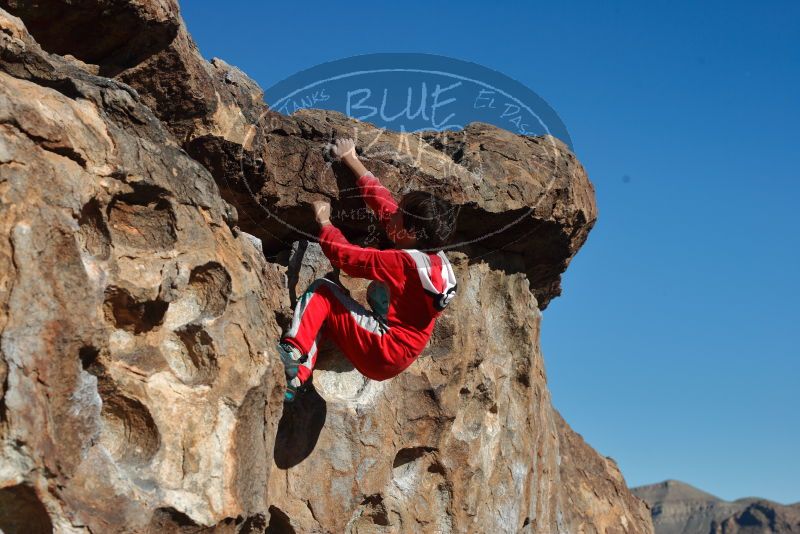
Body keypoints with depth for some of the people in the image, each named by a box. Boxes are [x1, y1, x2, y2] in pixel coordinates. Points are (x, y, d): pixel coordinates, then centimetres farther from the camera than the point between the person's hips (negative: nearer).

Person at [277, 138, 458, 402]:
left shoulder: (405, 262, -21)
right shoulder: (430, 253, 3)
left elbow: (344, 254, -18)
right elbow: (382, 200, 12)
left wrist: (324, 221, 0)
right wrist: (351, 160, 19)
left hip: (381, 352, -9)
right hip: (394, 358, 9)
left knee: (322, 291, -4)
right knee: (323, 308, 15)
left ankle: (292, 356, -17)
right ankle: (296, 378, 5)